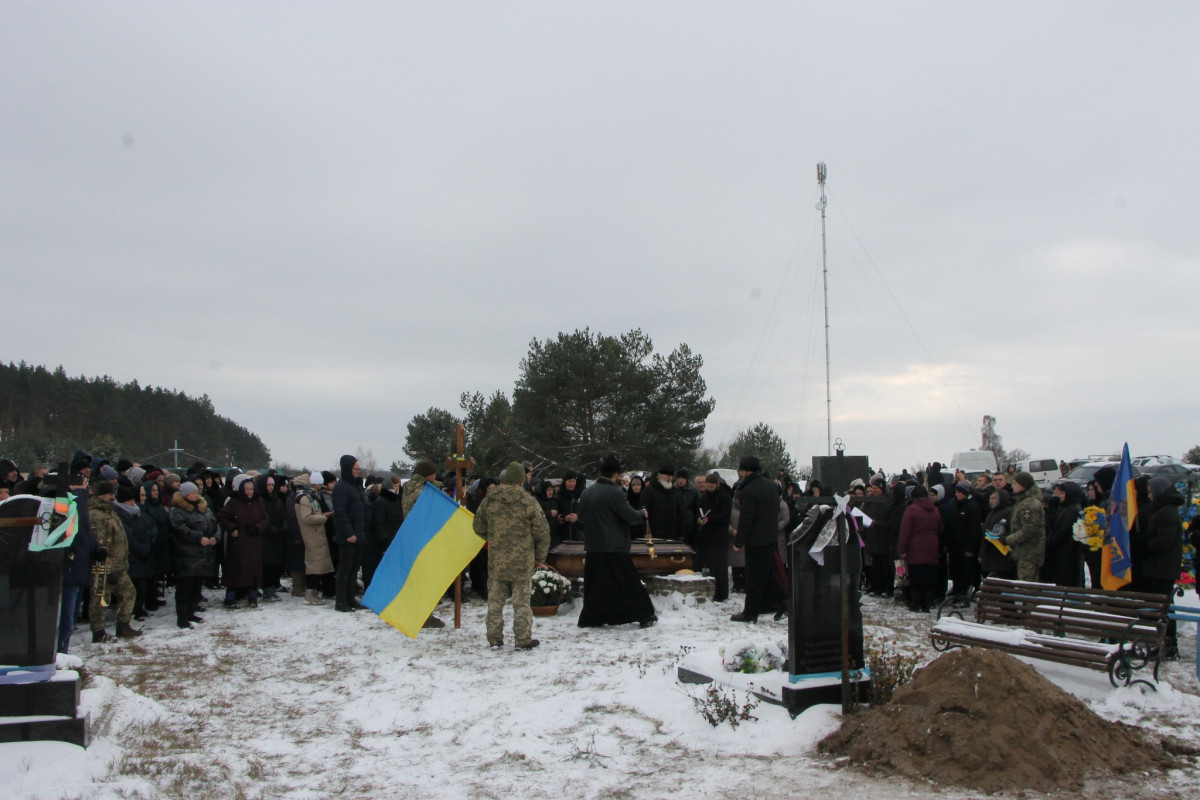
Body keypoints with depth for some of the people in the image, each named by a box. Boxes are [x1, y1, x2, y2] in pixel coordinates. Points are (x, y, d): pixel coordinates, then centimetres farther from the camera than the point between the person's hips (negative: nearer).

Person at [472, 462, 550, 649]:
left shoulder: (489, 500, 1)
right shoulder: (528, 501, -10)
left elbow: (478, 526, 12)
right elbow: (542, 531, -6)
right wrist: (540, 556, 7)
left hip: (495, 561, 3)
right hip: (521, 562, -3)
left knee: (495, 601, 11)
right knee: (521, 602, 5)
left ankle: (495, 639, 16)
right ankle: (523, 639, 9)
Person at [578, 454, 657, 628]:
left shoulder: (586, 492, 7)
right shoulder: (615, 493, -14)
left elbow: (581, 519, 16)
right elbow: (631, 516, -13)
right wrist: (642, 513, 7)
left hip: (593, 547, 6)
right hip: (615, 547, -6)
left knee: (595, 584, 13)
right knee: (629, 583, 2)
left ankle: (589, 619, 13)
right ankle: (645, 616, 9)